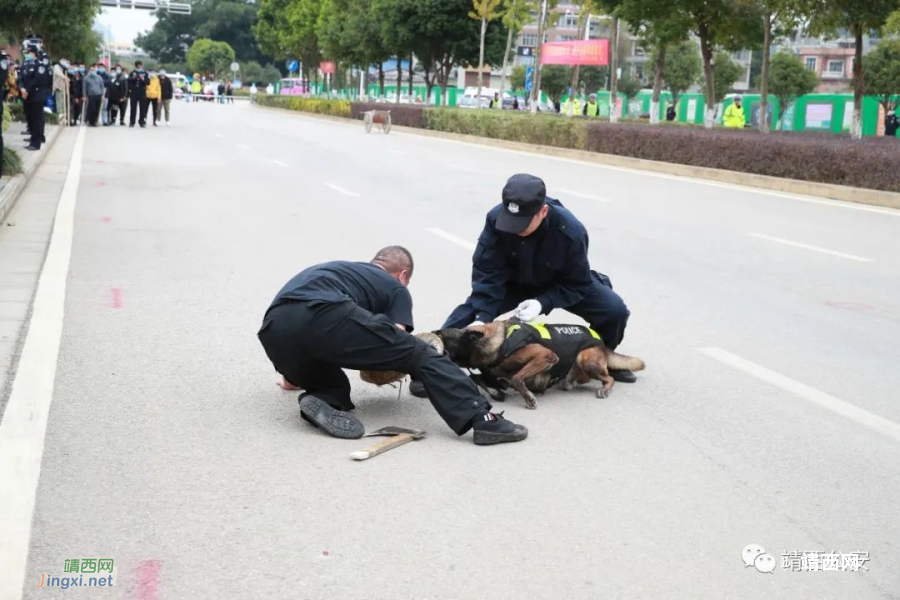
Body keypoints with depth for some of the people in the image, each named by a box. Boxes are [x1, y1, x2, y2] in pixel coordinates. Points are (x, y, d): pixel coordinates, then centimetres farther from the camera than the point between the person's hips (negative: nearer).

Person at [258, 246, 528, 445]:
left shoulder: (337, 268, 43)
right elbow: (395, 342, 12)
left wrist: (293, 374, 71)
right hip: (322, 315, -5)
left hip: (273, 332, 5)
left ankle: (324, 400, -2)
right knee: (419, 354, 5)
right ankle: (481, 418, -8)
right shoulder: (395, 288, 27)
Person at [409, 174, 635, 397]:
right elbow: (488, 274, -25)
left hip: (561, 285, -1)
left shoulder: (570, 231, -34)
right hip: (512, 282, 1)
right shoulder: (496, 219, -32)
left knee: (615, 310, -17)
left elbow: (577, 284, -22)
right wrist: (482, 317, -36)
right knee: (472, 310, -22)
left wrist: (543, 302, -36)